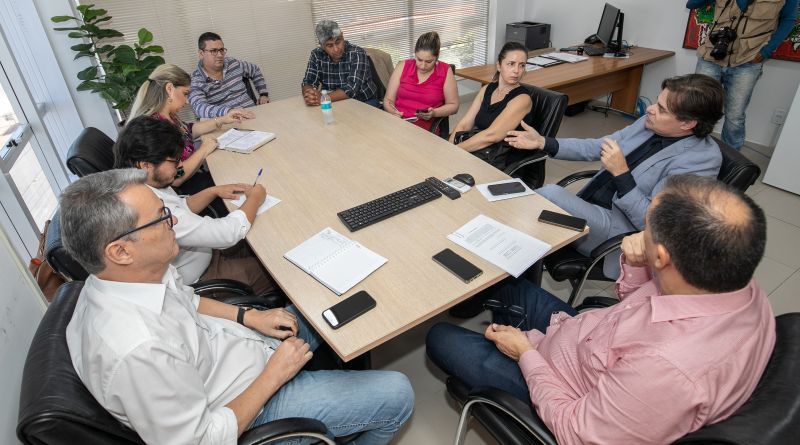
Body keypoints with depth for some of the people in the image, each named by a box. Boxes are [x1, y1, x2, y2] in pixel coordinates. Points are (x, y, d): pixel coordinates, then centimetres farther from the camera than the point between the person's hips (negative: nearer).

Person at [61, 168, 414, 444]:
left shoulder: (139, 273, -13)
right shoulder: (138, 350, -39)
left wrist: (249, 316, -2)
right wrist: (273, 376, -21)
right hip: (251, 402, -8)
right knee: (397, 394, -5)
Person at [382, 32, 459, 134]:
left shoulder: (445, 71, 3)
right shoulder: (402, 67, 9)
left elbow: (453, 105, 8)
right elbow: (388, 100, 9)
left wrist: (434, 113, -11)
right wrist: (394, 112, -14)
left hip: (426, 124, -2)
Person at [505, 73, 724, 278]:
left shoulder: (702, 159, -18)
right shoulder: (651, 123, 2)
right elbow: (596, 147, 11)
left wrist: (621, 173, -26)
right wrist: (543, 143, 2)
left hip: (620, 227, -7)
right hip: (591, 208, 7)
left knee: (551, 194, -27)